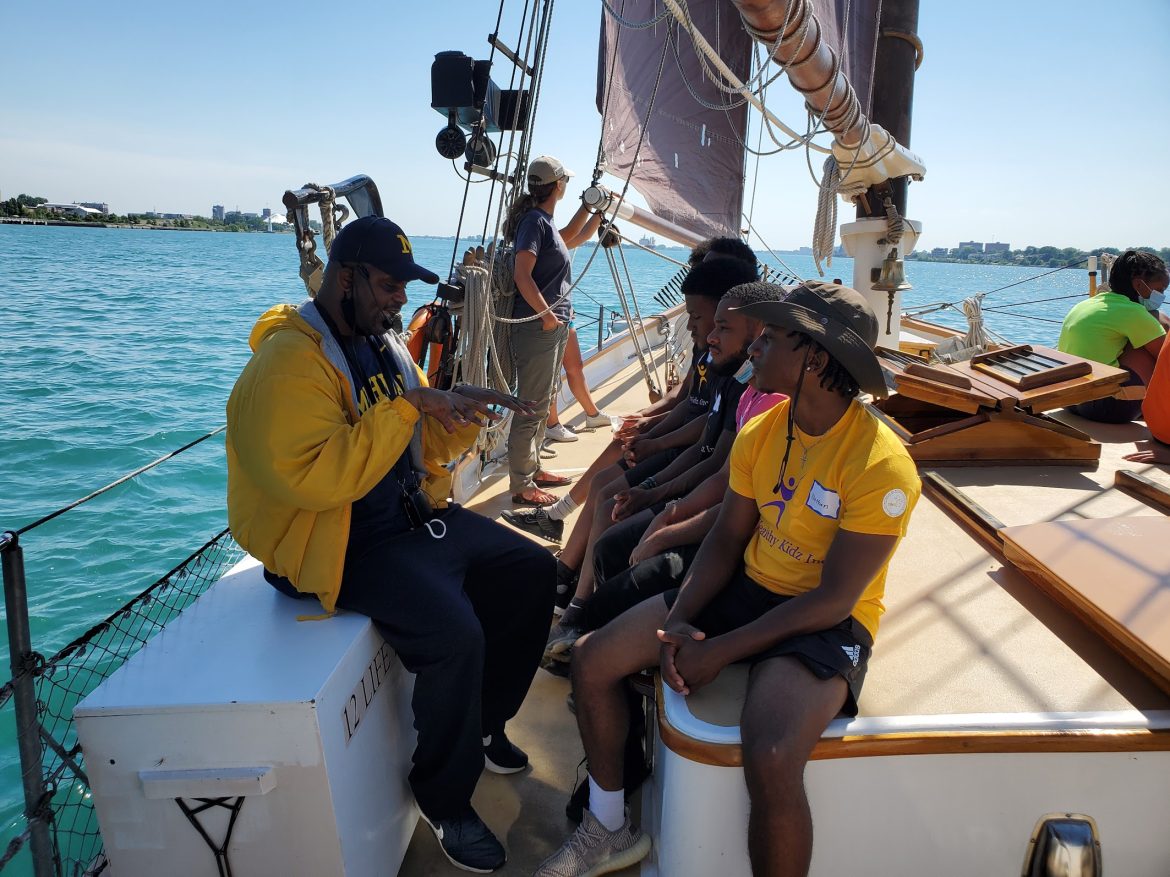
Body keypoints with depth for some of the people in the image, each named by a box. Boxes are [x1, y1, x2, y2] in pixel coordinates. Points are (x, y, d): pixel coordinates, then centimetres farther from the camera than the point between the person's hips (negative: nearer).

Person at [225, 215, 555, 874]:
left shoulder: (384, 343, 10)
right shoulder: (289, 362, -18)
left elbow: (426, 445, 16)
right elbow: (312, 478, -30)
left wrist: (462, 411, -6)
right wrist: (407, 406, -27)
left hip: (415, 515, 9)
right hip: (339, 542, -9)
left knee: (532, 570, 5)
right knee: (454, 632, -28)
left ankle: (484, 721, 23)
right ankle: (445, 798, 0)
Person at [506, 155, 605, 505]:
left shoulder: (543, 221, 17)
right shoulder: (534, 220, -11)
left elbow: (568, 239, 38)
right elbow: (522, 275, -21)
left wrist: (591, 207, 39)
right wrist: (547, 313, -20)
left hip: (553, 325, 10)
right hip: (538, 327, -10)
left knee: (542, 403, 18)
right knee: (531, 407, -6)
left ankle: (532, 469, 30)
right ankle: (521, 486, 1)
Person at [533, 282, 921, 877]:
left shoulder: (881, 465, -21)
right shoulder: (759, 433, -1)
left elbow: (834, 599, -21)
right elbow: (726, 541, 2)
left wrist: (720, 652, -21)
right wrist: (680, 622, -13)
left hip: (828, 622, -6)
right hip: (749, 587, 7)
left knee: (771, 760, -35)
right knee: (592, 659, -3)